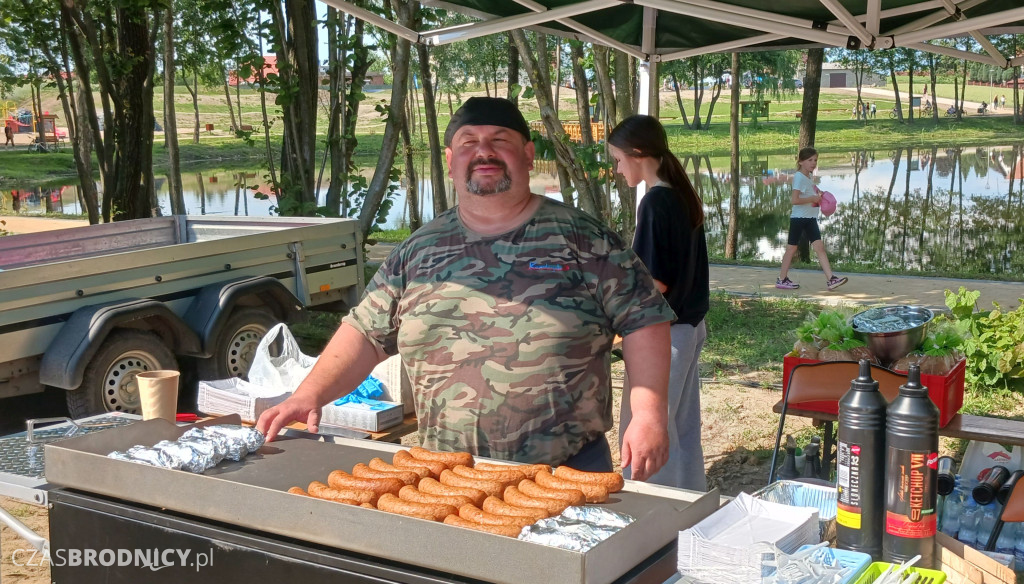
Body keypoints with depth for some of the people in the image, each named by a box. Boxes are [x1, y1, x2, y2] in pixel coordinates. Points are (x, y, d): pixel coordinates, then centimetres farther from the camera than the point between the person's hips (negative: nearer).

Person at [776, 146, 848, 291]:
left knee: (819, 247, -2)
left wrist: (818, 196, 8)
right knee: (791, 248, 2)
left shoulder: (809, 177, 11)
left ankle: (831, 279, -8)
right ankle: (782, 279, 14)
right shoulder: (799, 177, -15)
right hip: (798, 218, -8)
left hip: (810, 219, 8)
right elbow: (795, 200, -24)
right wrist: (812, 199, -17)